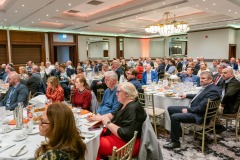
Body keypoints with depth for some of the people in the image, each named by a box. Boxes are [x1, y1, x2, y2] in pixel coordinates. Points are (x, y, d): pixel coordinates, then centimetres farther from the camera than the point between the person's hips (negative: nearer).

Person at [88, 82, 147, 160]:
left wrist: (108, 123, -21)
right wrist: (97, 117, 4)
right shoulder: (125, 104, 5)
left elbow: (124, 135, -30)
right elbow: (114, 115, 17)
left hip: (127, 143, -10)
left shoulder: (133, 109, -26)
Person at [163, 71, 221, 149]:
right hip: (192, 109, 10)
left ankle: (175, 142, -7)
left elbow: (201, 108, -25)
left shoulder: (213, 90, -22)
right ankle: (177, 131, 21)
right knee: (170, 109, 10)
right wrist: (186, 95, 22)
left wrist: (188, 110, -15)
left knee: (174, 117, -26)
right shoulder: (206, 87, 8)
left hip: (199, 115, -10)